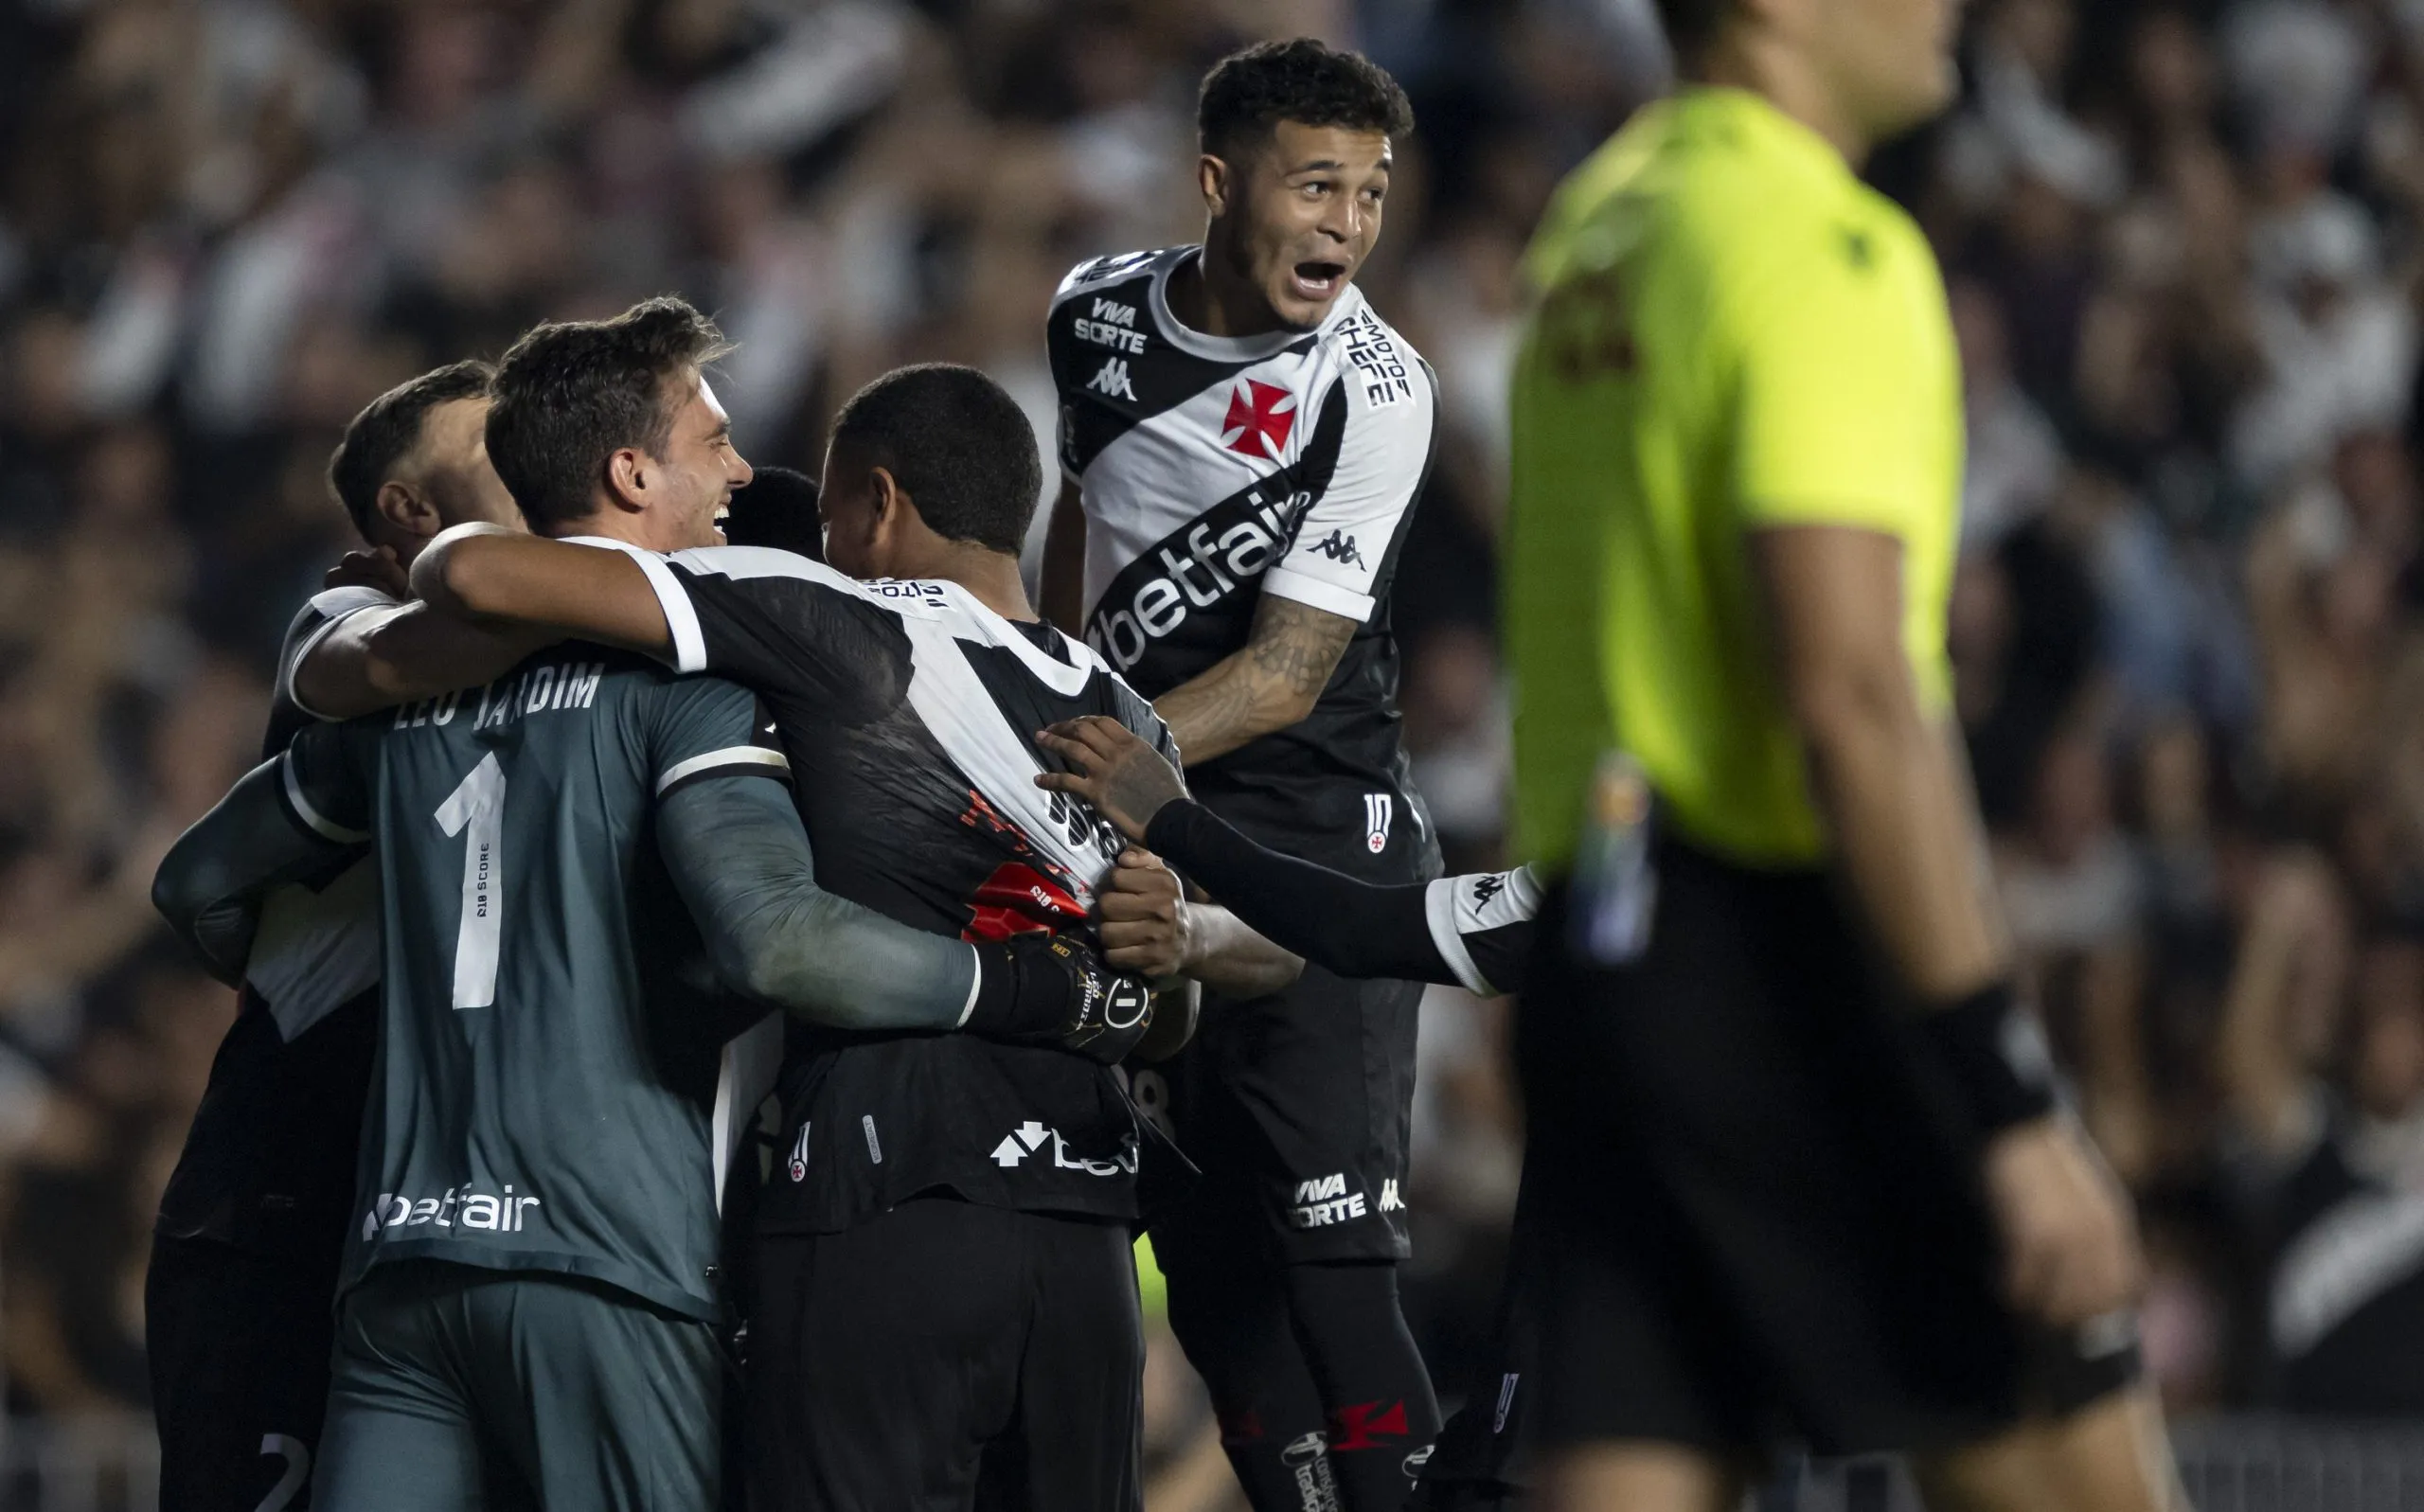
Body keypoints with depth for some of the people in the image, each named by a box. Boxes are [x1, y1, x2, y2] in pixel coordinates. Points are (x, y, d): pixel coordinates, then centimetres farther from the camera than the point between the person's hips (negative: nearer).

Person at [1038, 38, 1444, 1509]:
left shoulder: (1373, 393, -15)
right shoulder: (1099, 311, 3)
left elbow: (1290, 670, -20)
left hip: (1319, 827, -6)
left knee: (1328, 1265, -16)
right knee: (1213, 1277, 4)